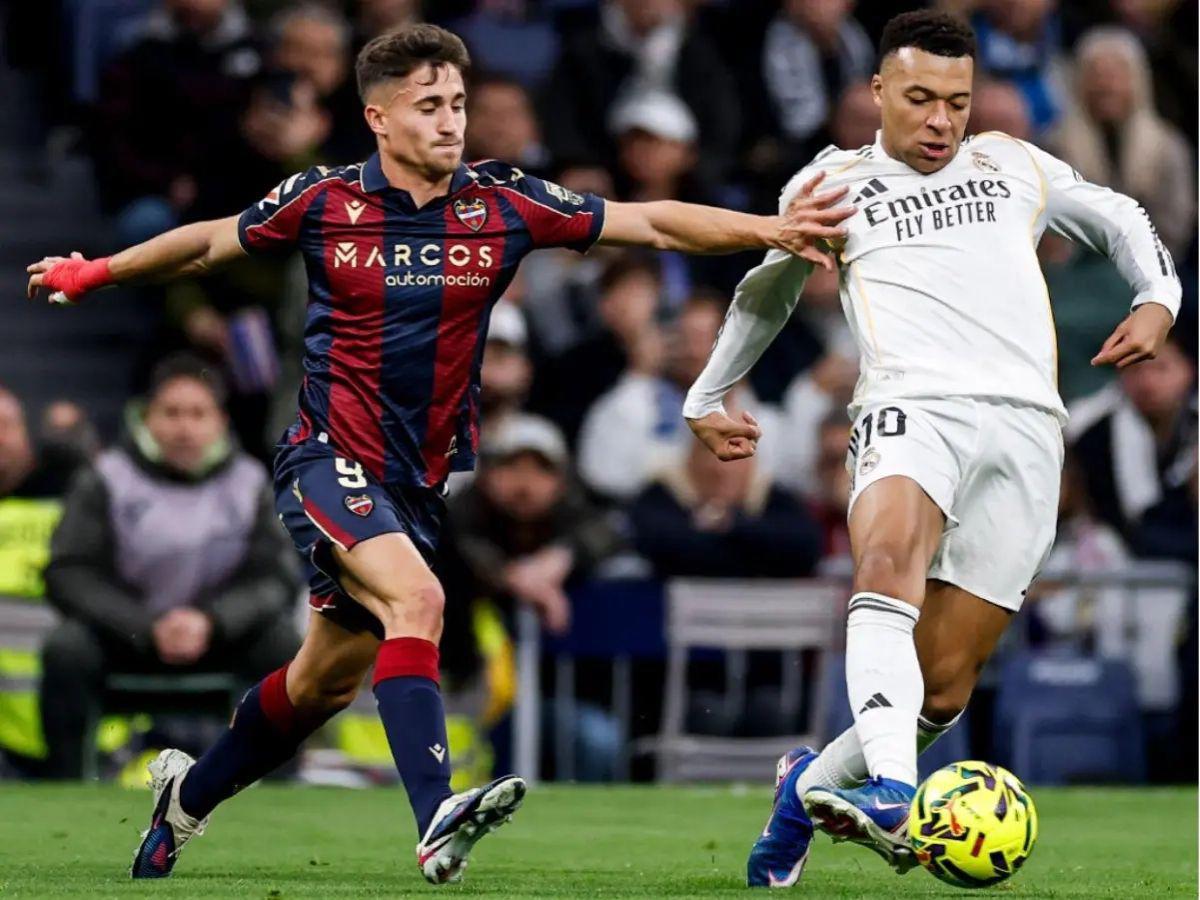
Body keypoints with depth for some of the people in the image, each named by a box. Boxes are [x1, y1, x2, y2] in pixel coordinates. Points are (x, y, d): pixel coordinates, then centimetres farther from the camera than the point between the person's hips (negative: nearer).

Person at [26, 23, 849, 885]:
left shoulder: (503, 204, -3)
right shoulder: (322, 201, -6)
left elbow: (650, 222, -6)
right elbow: (212, 243, 12)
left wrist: (768, 229, -17)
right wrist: (96, 272, 19)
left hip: (422, 481, 4)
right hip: (330, 459, -4)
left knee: (324, 683, 14)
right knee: (416, 597, -30)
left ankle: (190, 790, 38)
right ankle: (437, 817, -40)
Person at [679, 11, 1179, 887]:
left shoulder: (1013, 168, 22)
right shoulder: (833, 185, 18)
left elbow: (1120, 219, 34)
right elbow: (767, 290, 34)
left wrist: (1157, 299, 14)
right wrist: (707, 397, 40)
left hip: (1023, 425, 2)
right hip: (912, 407, -2)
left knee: (944, 687, -4)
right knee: (889, 557, -37)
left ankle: (814, 781, 23)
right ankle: (891, 791, -51)